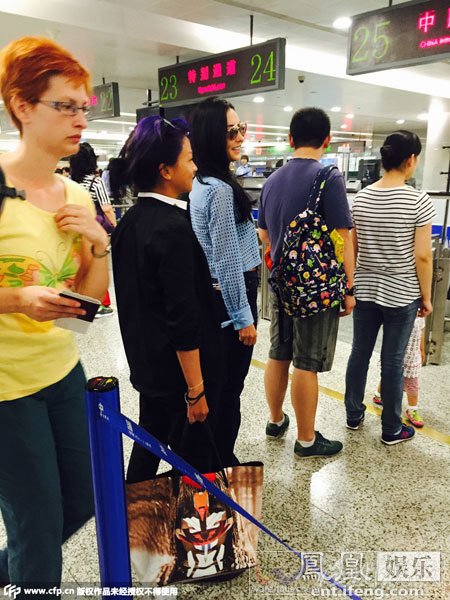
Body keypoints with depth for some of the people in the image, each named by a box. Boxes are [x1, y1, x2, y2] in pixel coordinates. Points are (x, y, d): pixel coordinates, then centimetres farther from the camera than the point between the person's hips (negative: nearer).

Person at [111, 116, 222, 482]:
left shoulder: (130, 221, 4)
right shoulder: (173, 229, -23)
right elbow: (184, 321, -24)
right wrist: (196, 391, -17)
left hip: (144, 361, 9)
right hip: (176, 370, -9)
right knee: (191, 456, 9)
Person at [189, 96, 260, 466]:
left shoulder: (203, 183, 10)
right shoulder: (220, 189, -20)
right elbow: (228, 261, -21)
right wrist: (244, 317, -17)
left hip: (215, 292, 10)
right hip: (230, 294, -10)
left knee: (218, 378, 20)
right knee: (230, 383, 4)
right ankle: (223, 463, 21)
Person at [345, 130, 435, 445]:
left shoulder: (360, 198, -1)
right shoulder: (419, 201, -13)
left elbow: (351, 248, 2)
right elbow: (422, 257, -13)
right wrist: (426, 297, -2)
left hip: (364, 290, 4)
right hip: (401, 294, -4)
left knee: (360, 354, 14)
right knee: (393, 362, 7)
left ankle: (354, 415, 30)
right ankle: (391, 429, 22)